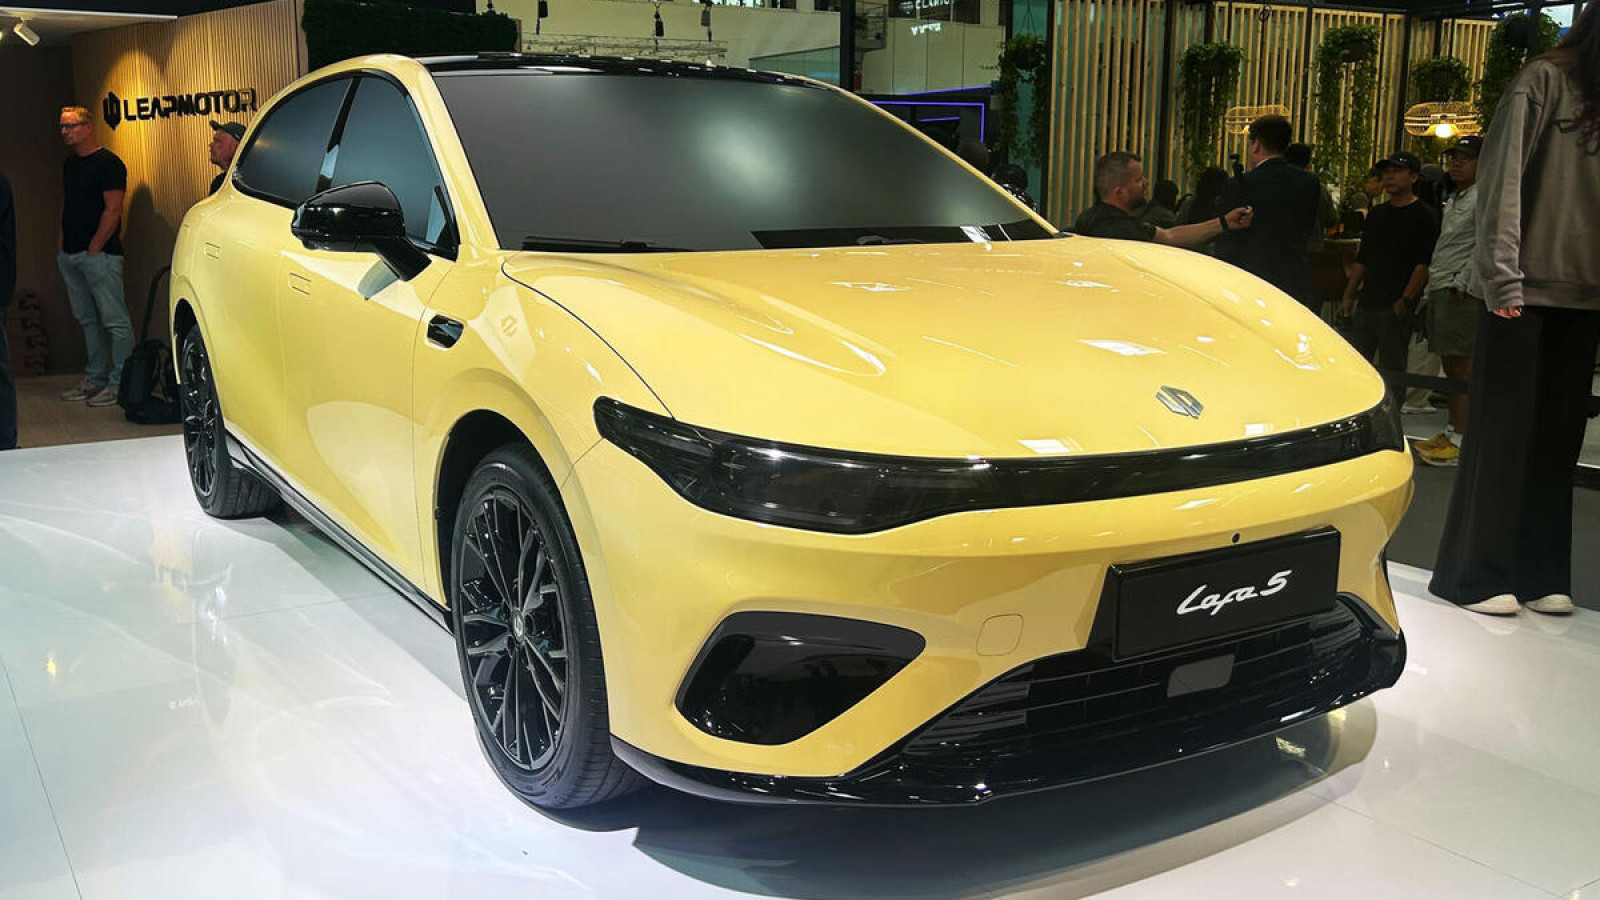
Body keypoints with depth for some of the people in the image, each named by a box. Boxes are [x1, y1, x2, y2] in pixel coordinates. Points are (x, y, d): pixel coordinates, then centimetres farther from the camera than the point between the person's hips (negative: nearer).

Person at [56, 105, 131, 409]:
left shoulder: (108, 163, -8)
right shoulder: (69, 165, 17)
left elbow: (112, 211, -13)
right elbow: (67, 207, 23)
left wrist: (93, 248, -14)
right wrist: (63, 246, 13)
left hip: (99, 255, -9)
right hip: (70, 255, 9)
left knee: (115, 321, -7)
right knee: (88, 321, 12)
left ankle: (119, 384, -5)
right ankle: (94, 380, 19)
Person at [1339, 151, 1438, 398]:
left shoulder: (1422, 215, -4)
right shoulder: (1376, 214, 17)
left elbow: (1424, 264, -10)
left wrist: (1405, 299, -17)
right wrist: (1349, 296, 13)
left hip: (1396, 307, -7)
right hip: (1367, 303, 7)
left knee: (1392, 367, -3)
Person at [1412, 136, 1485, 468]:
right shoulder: (1454, 199, 23)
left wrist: (1461, 284, -18)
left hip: (1462, 293, -9)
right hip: (1441, 290, 9)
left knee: (1461, 367, -10)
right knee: (1450, 365, 11)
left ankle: (1460, 441, -10)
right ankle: (1452, 431, 17)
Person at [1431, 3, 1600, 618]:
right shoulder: (1545, 82, -3)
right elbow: (1502, 180, -10)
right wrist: (1503, 279, -16)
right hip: (1527, 290, -6)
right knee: (1504, 432, -2)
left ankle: (1540, 575, 14)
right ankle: (1475, 575, 6)